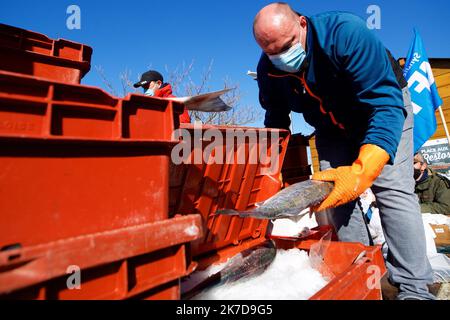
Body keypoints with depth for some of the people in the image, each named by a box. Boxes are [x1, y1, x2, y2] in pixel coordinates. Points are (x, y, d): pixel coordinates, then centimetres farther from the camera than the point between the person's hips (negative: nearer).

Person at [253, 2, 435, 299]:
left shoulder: (346, 33, -35)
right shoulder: (268, 69, -19)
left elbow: (386, 105, -40)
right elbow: (275, 121, -3)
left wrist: (362, 170, -53)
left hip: (386, 105, -4)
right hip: (331, 127, 5)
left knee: (392, 189, -18)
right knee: (335, 191, -7)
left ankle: (414, 288, -9)